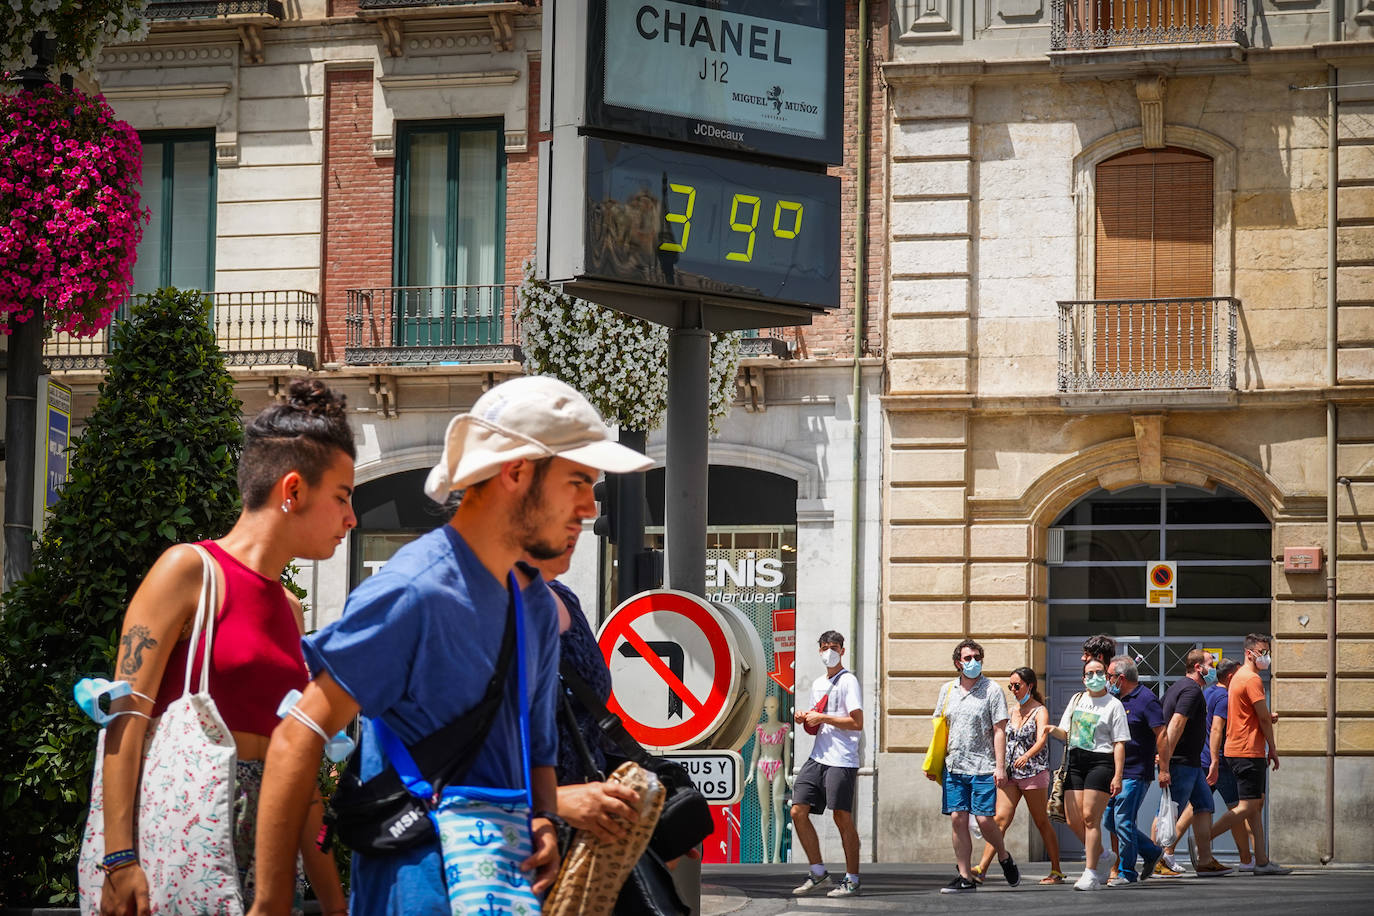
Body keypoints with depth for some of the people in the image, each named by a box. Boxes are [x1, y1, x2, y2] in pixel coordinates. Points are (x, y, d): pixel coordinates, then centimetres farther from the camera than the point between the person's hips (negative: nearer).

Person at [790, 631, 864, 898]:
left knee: (842, 817, -7)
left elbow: (857, 723, -14)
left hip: (841, 761, -8)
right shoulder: (818, 685, 20)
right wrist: (804, 718, 6)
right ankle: (818, 872, 10)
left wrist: (822, 718, -12)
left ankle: (852, 880, 1)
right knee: (798, 811, 1)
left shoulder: (848, 681, -5)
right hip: (817, 758, 8)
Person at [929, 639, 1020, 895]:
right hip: (953, 766, 4)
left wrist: (1000, 767, -11)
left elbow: (999, 730, -4)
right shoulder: (947, 690, 12)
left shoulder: (992, 690, -1)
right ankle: (965, 878, 5)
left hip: (983, 768, -4)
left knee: (984, 820, -7)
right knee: (957, 819, 0)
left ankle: (1004, 857, 22)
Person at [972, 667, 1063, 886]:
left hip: (1034, 773, -5)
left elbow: (1041, 740, -19)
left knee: (1042, 822, 2)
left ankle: (1056, 871, 12)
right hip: (1010, 772, 5)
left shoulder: (1040, 711, -4)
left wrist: (1026, 756, -37)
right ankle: (981, 869, -16)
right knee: (1000, 819, -7)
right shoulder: (1012, 711, 15)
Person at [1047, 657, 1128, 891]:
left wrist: (1118, 776, -13)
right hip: (1076, 761, 6)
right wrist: (1055, 731, -3)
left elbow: (1119, 744, -4)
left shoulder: (1113, 705, 0)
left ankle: (1091, 874, -10)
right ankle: (1102, 855, 23)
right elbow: (1067, 734, 21)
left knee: (1090, 817, -13)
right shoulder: (1077, 700, 17)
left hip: (1100, 761, -6)